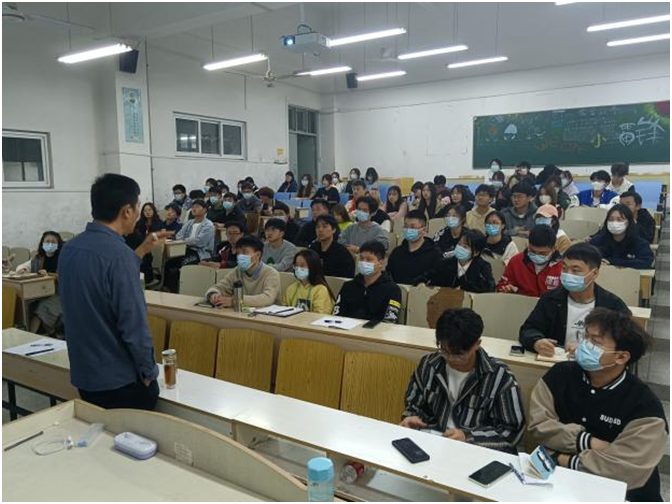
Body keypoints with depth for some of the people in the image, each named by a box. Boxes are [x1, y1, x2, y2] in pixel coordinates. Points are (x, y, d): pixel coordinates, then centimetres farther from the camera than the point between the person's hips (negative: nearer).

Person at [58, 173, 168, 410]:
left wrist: (141, 251, 18)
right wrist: (148, 372, -11)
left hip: (83, 377, 8)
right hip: (121, 381, -7)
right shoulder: (118, 254, -25)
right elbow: (134, 326, -25)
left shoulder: (69, 248, 1)